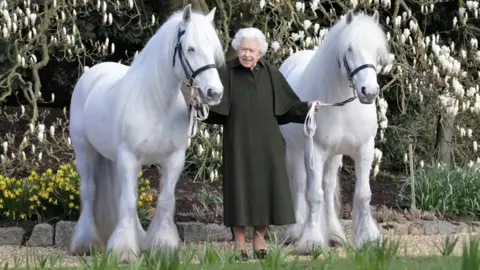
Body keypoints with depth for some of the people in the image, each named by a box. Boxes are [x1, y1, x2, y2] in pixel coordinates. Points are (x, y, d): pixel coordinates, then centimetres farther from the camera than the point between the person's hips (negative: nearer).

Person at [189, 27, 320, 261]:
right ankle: (240, 246, 9)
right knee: (240, 189, 0)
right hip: (239, 143, -3)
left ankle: (259, 240, 19)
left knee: (265, 188, 5)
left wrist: (307, 107, -10)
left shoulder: (270, 73, 3)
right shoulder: (226, 73, -6)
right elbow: (211, 102, -15)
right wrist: (197, 101, -35)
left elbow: (287, 104, 5)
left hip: (266, 144, 3)